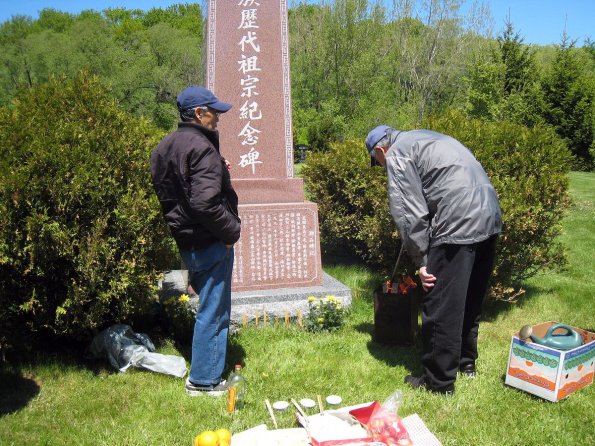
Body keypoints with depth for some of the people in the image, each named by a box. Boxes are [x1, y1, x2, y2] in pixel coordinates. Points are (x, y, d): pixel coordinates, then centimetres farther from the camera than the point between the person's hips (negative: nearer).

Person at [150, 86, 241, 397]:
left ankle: (204, 370, 36)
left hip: (186, 240, 9)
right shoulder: (200, 147, -20)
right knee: (213, 312, 3)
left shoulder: (165, 146, 10)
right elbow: (206, 202, -30)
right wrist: (232, 230, -15)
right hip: (210, 243, -9)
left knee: (209, 305, 23)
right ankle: (204, 380, 16)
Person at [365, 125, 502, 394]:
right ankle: (466, 361, 36)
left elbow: (409, 212, -9)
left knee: (441, 306, 1)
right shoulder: (424, 138, 28)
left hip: (458, 225, -9)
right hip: (490, 218, 10)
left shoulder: (397, 153, 1)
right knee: (471, 299, 21)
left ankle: (439, 381, 11)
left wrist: (421, 260, -7)